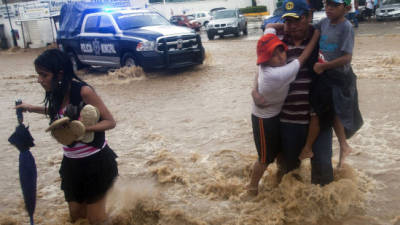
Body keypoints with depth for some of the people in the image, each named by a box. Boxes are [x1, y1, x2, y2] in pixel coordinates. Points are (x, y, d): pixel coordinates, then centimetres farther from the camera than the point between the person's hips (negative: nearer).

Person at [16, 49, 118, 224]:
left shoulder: (84, 91, -21)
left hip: (95, 162, -7)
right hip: (72, 163, 7)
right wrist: (32, 108, 21)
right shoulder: (57, 93, 0)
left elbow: (110, 122, -18)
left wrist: (83, 128, -32)